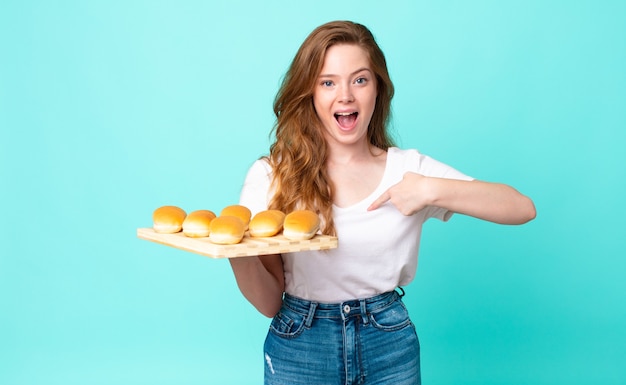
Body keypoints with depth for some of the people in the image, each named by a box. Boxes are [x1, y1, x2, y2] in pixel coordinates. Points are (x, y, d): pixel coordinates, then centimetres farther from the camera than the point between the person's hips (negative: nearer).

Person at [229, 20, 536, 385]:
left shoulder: (408, 168, -3)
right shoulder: (271, 175, -7)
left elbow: (523, 208, -8)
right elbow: (269, 302, -7)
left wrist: (434, 190, -20)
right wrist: (237, 252, -27)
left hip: (391, 346, 2)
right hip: (299, 348, -1)